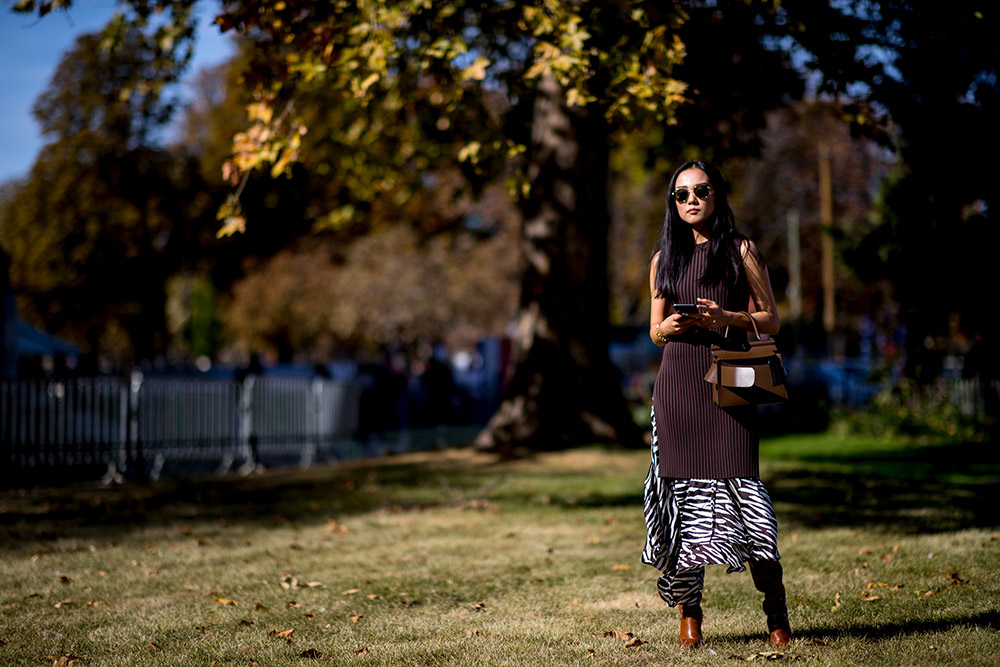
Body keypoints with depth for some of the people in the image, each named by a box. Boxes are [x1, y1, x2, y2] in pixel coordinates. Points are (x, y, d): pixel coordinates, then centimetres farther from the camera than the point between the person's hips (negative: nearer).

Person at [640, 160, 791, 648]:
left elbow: (771, 321, 7)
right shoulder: (664, 258, 15)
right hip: (677, 382, 3)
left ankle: (776, 613, -3)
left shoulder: (741, 251, 7)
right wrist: (672, 324, -4)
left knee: (739, 487, -12)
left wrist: (727, 318, -11)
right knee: (681, 489, -3)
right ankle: (688, 612, 7)